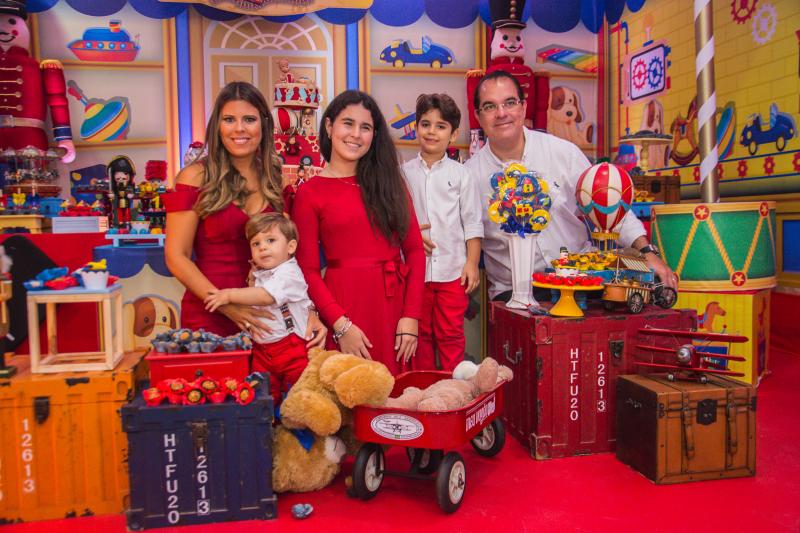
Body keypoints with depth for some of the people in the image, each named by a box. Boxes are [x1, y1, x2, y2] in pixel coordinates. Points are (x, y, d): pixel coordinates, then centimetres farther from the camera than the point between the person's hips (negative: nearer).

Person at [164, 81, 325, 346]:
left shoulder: (276, 180, 5)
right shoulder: (195, 177, -6)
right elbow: (176, 257, -8)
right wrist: (228, 306, -19)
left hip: (266, 318, 3)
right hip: (209, 317, -3)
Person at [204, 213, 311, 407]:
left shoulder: (289, 273, -13)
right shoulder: (258, 275, 13)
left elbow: (266, 296, -26)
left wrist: (229, 295, -19)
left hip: (291, 346, -7)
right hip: (262, 350, 7)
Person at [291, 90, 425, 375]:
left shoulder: (390, 180, 10)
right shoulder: (309, 193, 1)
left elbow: (414, 249, 5)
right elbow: (308, 270, -2)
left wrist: (411, 316, -5)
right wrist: (340, 324, -14)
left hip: (396, 302, 3)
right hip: (345, 302, -3)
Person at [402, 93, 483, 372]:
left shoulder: (461, 175, 1)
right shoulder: (404, 173, 4)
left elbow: (472, 223, 1)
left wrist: (472, 263, -4)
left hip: (453, 269, -1)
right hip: (415, 268, 2)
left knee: (451, 334, 5)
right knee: (421, 333, 12)